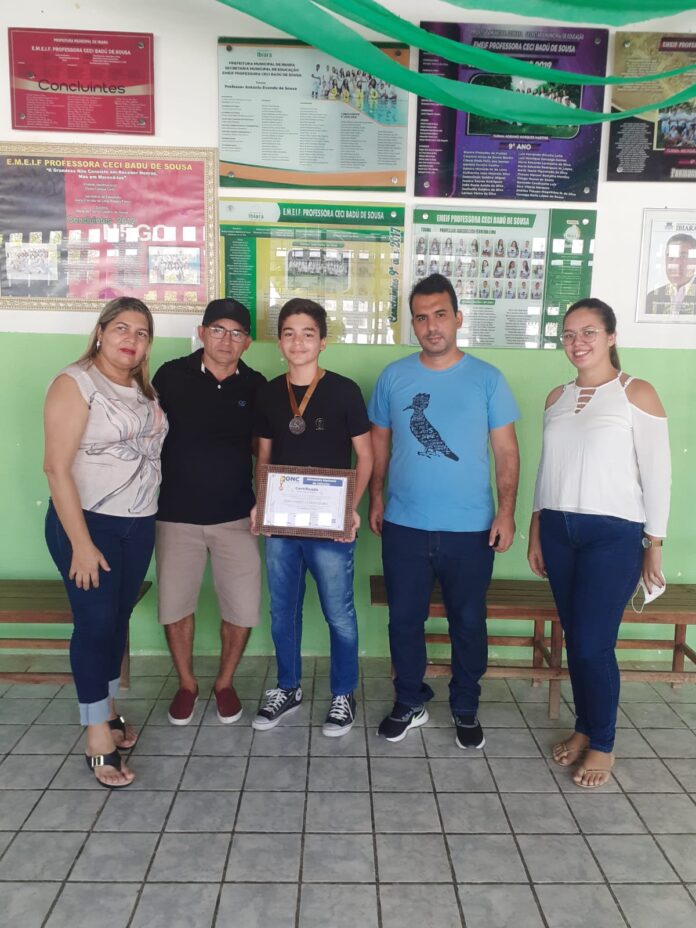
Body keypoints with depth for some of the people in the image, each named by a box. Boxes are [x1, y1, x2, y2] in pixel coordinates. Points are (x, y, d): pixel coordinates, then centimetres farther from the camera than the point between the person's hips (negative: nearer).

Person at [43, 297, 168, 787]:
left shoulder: (144, 389, 8)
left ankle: (108, 711, 33)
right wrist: (80, 544, -19)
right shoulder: (76, 382, -11)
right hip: (87, 522, -6)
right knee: (95, 623, 1)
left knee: (119, 619, 15)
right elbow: (57, 467, -16)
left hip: (138, 525, 6)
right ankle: (98, 741, 14)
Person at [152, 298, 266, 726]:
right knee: (175, 604, 10)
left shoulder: (256, 386, 0)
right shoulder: (171, 375, -4)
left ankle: (225, 682, 29)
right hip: (177, 514, 0)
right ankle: (186, 683, 33)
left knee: (243, 607, 4)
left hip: (236, 515, 1)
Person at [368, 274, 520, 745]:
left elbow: (507, 450, -2)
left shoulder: (488, 378, -3)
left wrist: (506, 510, -10)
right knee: (404, 620, 12)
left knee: (469, 623, 12)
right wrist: (376, 497, 5)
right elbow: (380, 442, 10)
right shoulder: (393, 376, 2)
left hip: (470, 529, -1)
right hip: (404, 526, 2)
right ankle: (410, 704, 33)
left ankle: (466, 709, 33)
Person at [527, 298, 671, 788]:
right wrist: (536, 531, 13)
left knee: (594, 644, -3)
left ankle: (603, 744, 20)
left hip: (613, 534, -5)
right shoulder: (557, 398, 9)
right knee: (574, 639, 12)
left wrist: (655, 544, -5)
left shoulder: (637, 393, -6)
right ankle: (584, 728, 32)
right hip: (559, 530, 5)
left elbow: (657, 474, -6)